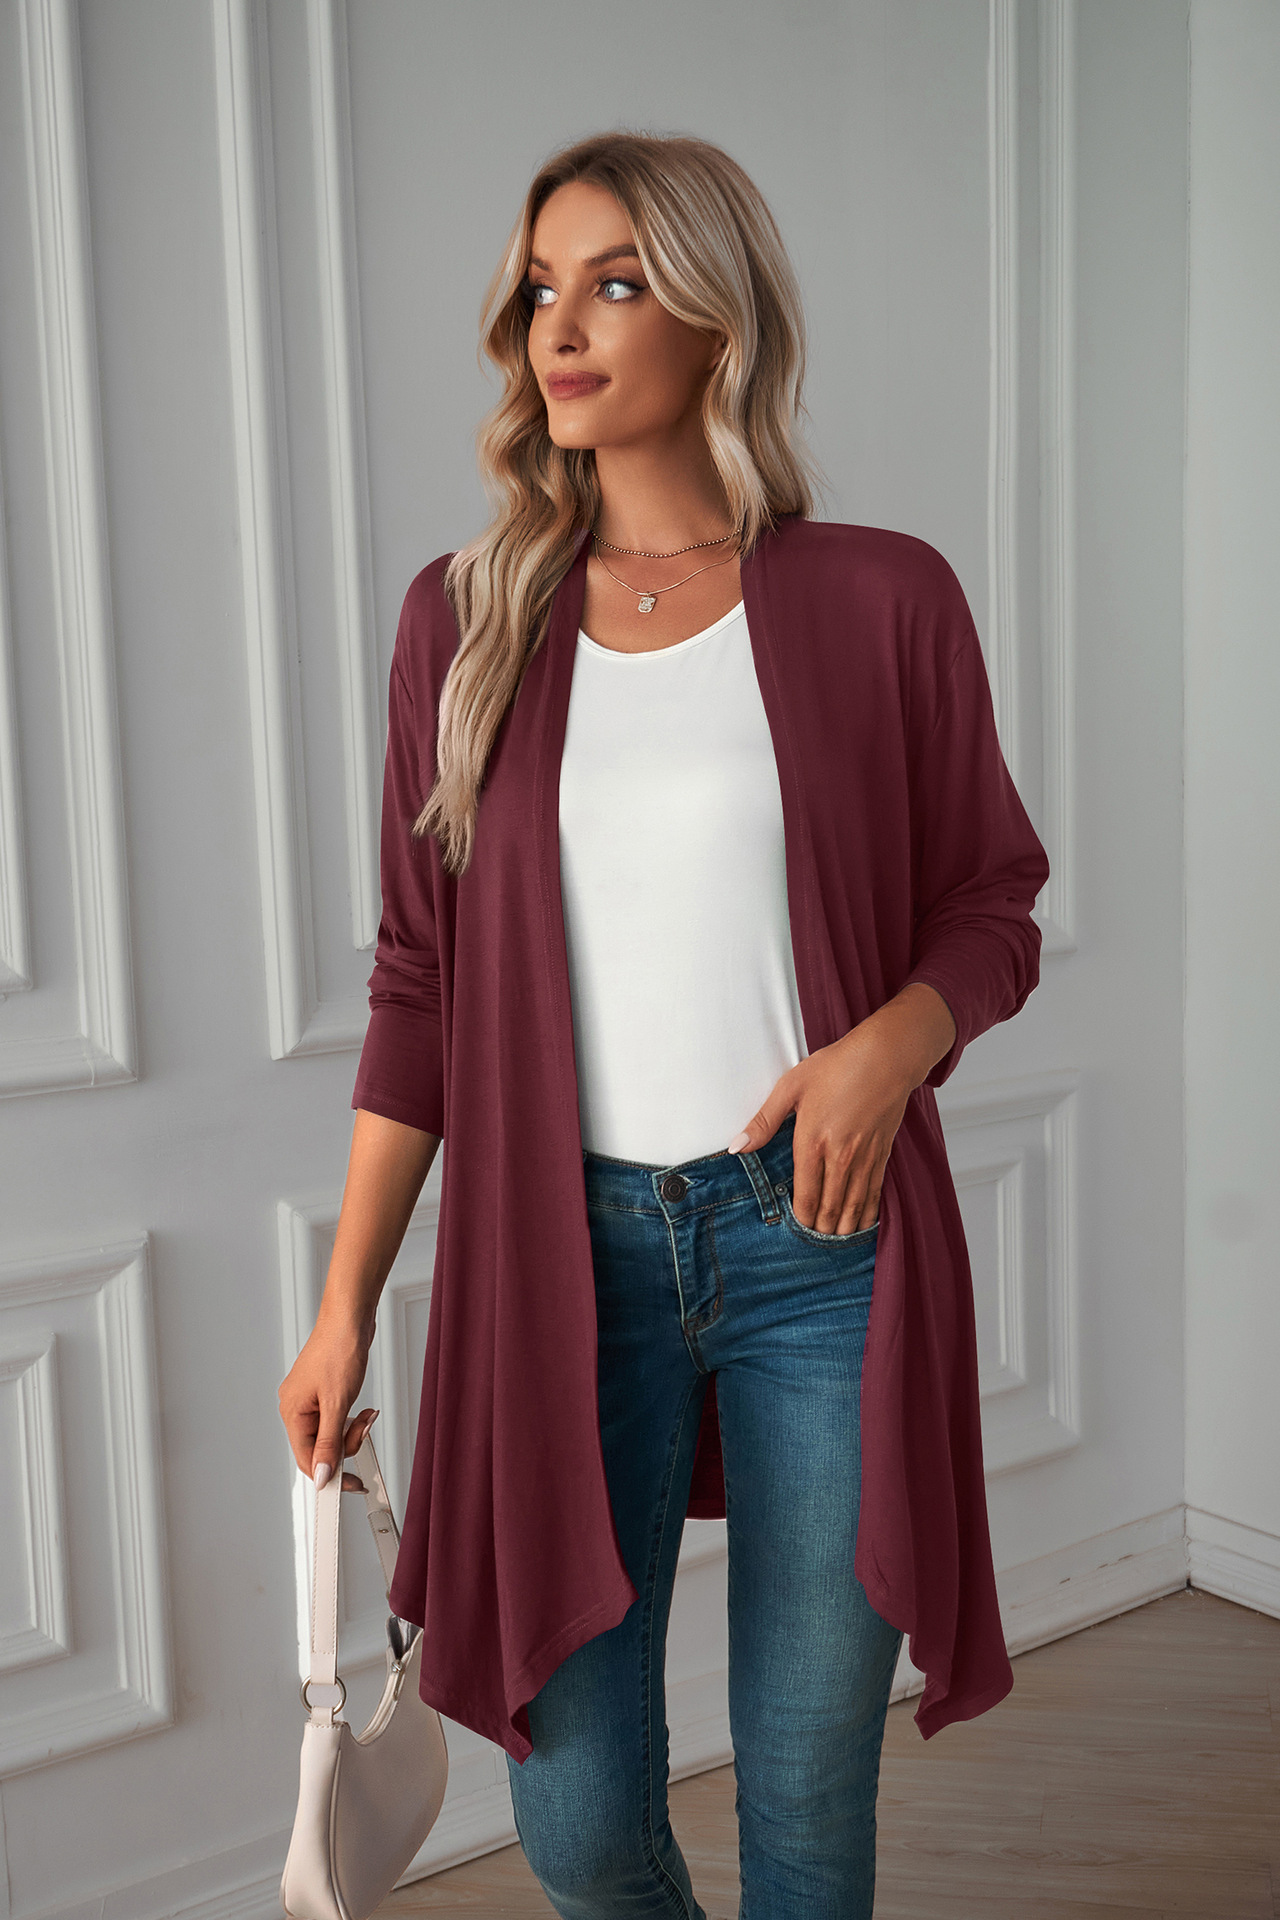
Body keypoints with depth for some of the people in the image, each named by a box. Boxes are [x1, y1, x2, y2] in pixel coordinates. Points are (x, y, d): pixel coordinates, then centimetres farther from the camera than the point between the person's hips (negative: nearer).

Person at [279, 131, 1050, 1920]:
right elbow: (423, 983, 6)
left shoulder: (878, 598, -1)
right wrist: (346, 1298, 4)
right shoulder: (468, 621, 4)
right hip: (567, 1245, 2)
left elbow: (992, 906, 6)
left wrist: (887, 1046, -16)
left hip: (819, 1237, -1)